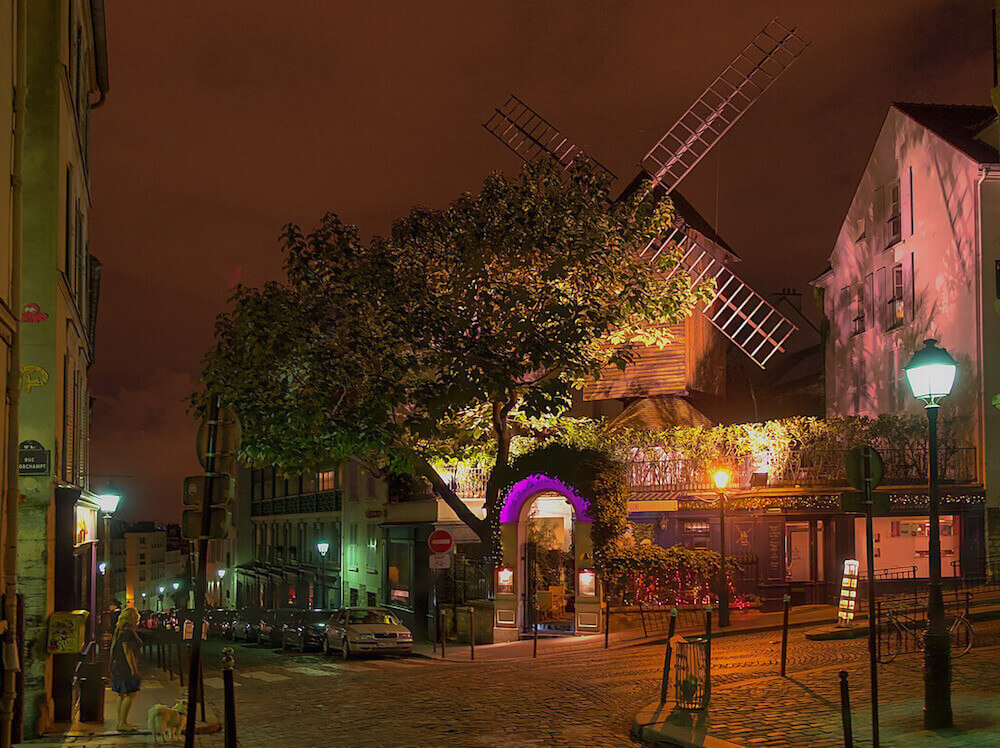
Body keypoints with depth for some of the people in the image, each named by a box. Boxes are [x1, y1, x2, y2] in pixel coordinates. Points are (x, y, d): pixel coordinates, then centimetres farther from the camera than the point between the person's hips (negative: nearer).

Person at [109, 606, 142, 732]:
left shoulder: (120, 630, 16)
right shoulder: (127, 631, -16)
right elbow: (127, 651, -21)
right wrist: (133, 669, -20)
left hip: (118, 667, 11)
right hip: (125, 667, -11)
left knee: (122, 695, 13)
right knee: (130, 694, -8)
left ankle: (121, 722, 17)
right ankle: (122, 723, -7)